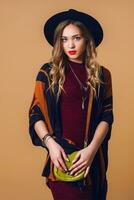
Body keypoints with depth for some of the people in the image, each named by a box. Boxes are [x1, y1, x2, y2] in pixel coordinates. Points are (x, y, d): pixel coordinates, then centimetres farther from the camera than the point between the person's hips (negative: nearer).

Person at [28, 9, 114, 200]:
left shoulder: (101, 74, 5)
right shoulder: (48, 72, 0)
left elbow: (106, 116, 1)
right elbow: (36, 114, -1)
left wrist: (92, 149, -13)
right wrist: (50, 143, -16)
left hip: (94, 156, 3)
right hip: (62, 155, -2)